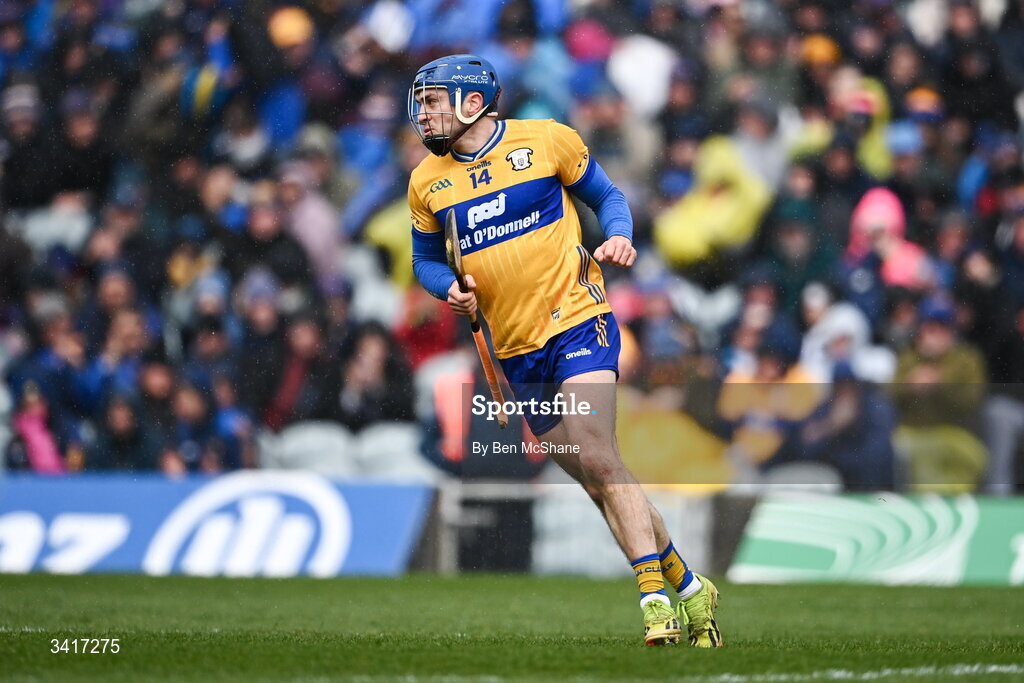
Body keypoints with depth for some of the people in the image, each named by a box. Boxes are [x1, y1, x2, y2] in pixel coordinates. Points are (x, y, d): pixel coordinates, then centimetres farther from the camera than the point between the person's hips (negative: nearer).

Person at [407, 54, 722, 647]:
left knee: (596, 459, -21)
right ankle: (688, 587, 19)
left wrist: (618, 237, -11)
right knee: (600, 484, 6)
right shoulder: (427, 184, 6)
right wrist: (452, 288, -4)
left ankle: (656, 598, -19)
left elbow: (607, 196, 9)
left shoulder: (547, 141, -3)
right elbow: (426, 259, 18)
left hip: (578, 323, -4)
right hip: (517, 353, 5)